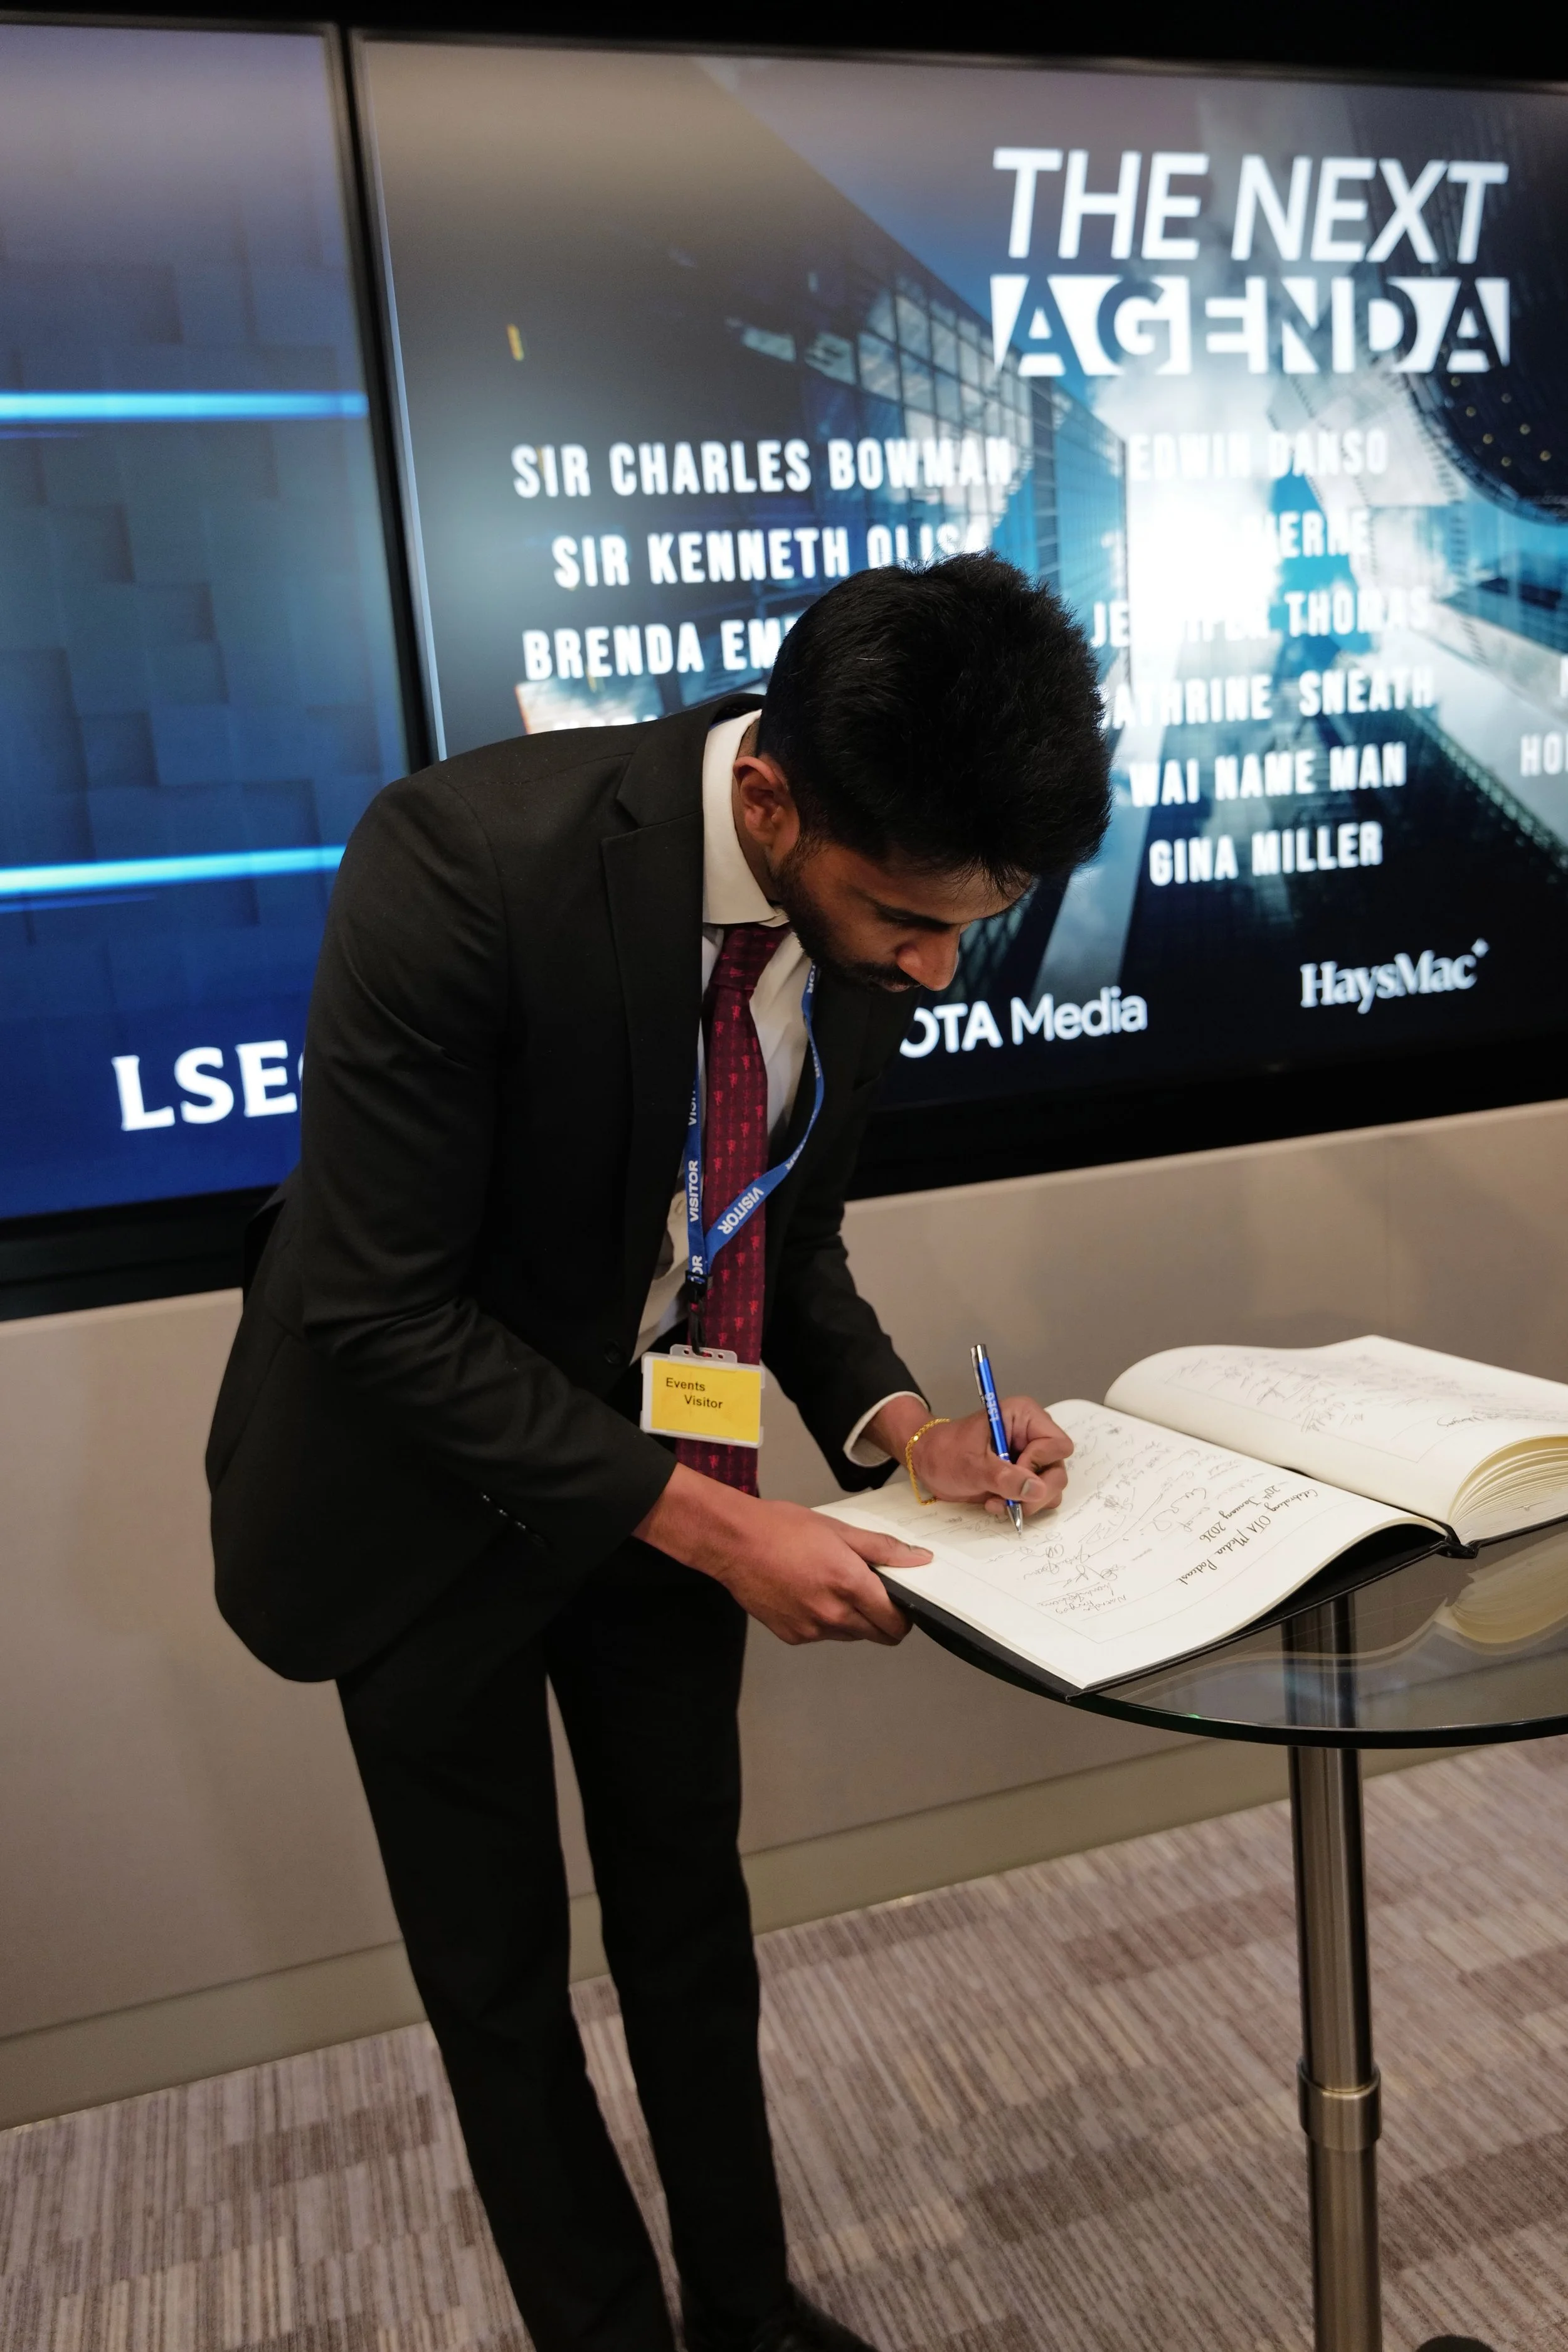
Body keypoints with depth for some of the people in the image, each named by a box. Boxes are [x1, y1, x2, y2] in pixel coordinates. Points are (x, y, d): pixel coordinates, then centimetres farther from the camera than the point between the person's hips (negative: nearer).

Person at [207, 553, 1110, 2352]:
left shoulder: (868, 908, -12)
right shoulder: (460, 861, -31)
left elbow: (788, 1225, 3)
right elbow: (383, 1311, -27)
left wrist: (897, 1427, -14)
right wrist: (710, 1526, -26)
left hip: (667, 1459, 5)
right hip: (424, 1483, -4)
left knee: (693, 1922, 21)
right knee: (499, 1976, 14)